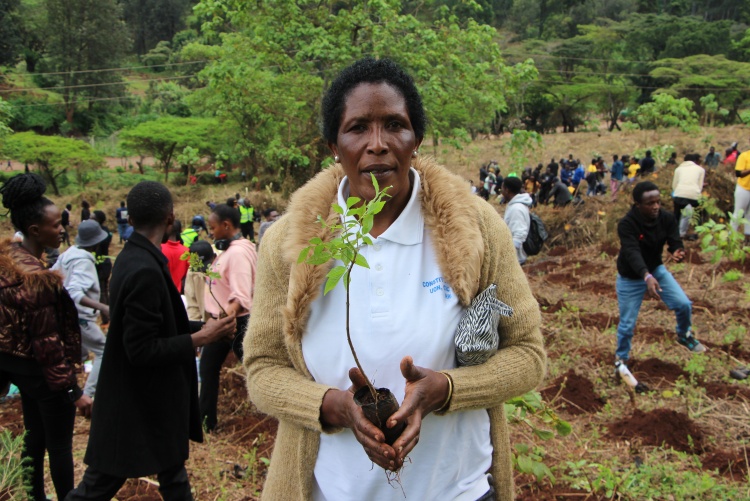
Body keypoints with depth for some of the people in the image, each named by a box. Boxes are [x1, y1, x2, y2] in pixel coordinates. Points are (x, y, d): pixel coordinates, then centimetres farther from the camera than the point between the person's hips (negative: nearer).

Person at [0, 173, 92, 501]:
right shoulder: (35, 276, -29)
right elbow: (48, 342, -27)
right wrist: (72, 390, -21)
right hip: (40, 368, -9)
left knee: (34, 436, 24)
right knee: (59, 444, 7)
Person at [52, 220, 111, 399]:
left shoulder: (70, 252, 1)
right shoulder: (84, 261, -23)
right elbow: (75, 292, -36)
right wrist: (101, 307, -45)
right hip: (79, 316, -9)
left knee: (79, 352, 25)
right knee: (105, 352, 0)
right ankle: (89, 394, -1)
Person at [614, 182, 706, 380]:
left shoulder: (667, 218, -14)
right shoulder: (626, 224, -29)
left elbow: (675, 242, -20)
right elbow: (632, 252, -41)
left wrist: (677, 253, -46)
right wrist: (646, 276, -57)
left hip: (656, 270, 4)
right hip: (631, 278, -4)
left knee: (684, 304, -7)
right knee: (627, 324, 1)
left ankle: (684, 335, 25)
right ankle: (621, 359, 27)